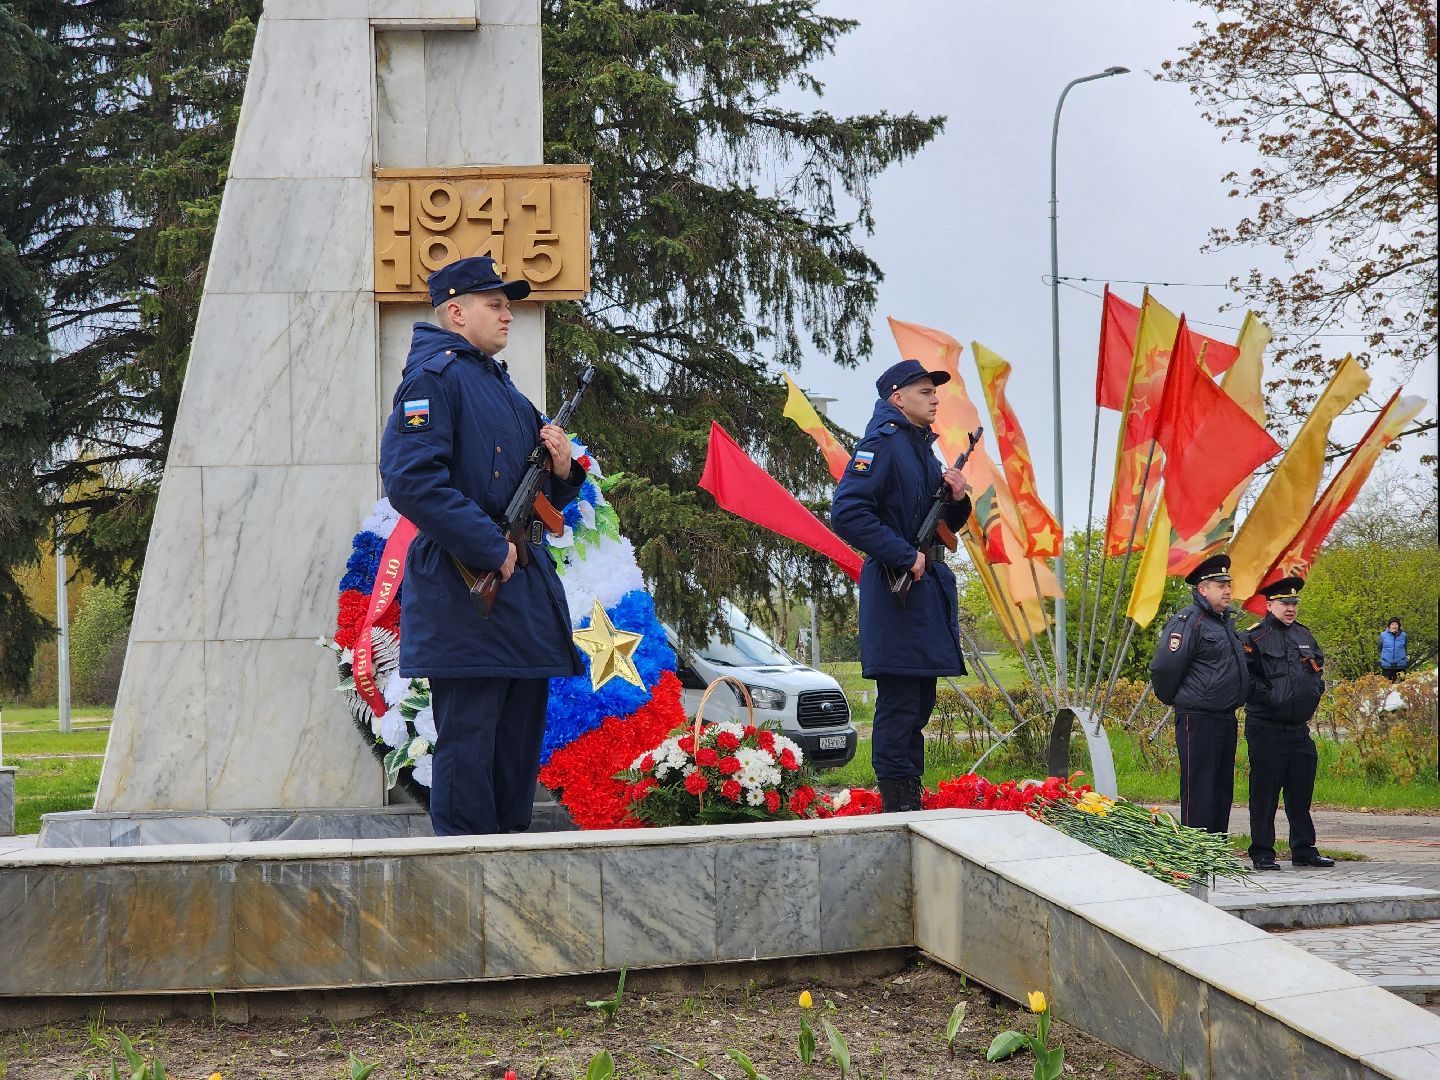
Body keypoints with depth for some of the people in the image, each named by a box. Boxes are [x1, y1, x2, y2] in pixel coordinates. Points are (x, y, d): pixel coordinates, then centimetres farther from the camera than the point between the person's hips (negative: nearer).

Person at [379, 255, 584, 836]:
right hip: (467, 592, -9)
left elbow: (537, 496, 25)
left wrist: (561, 470, 1)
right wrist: (491, 549, -20)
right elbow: (411, 480, -22)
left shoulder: (501, 385, 20)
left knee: (520, 738, 13)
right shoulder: (434, 376, -9)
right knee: (468, 739, -7)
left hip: (523, 591, 9)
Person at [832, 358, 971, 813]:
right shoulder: (882, 444, -10)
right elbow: (847, 514, -21)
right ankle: (898, 806, -6)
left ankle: (912, 803, 18)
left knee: (919, 703, 12)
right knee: (898, 704, -8)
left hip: (929, 588, 10)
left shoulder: (921, 448, 19)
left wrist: (957, 499, 3)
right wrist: (905, 556, -19)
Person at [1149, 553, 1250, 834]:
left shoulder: (1226, 621, 15)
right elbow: (1164, 667, -18)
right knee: (1199, 792, -7)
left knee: (1222, 789, 13)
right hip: (1198, 721, -9)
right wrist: (1172, 700, -3)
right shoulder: (1188, 621, -14)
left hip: (1227, 719, 9)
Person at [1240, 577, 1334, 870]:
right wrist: (1270, 699, -17)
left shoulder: (1304, 635, 14)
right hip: (1266, 728, -6)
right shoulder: (1253, 637, -8)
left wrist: (1314, 694, 11)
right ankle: (1262, 854, 3)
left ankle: (1304, 850, 20)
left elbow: (1318, 667, 26)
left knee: (1301, 791, 11)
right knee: (1264, 792, -3)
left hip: (1299, 727, 7)